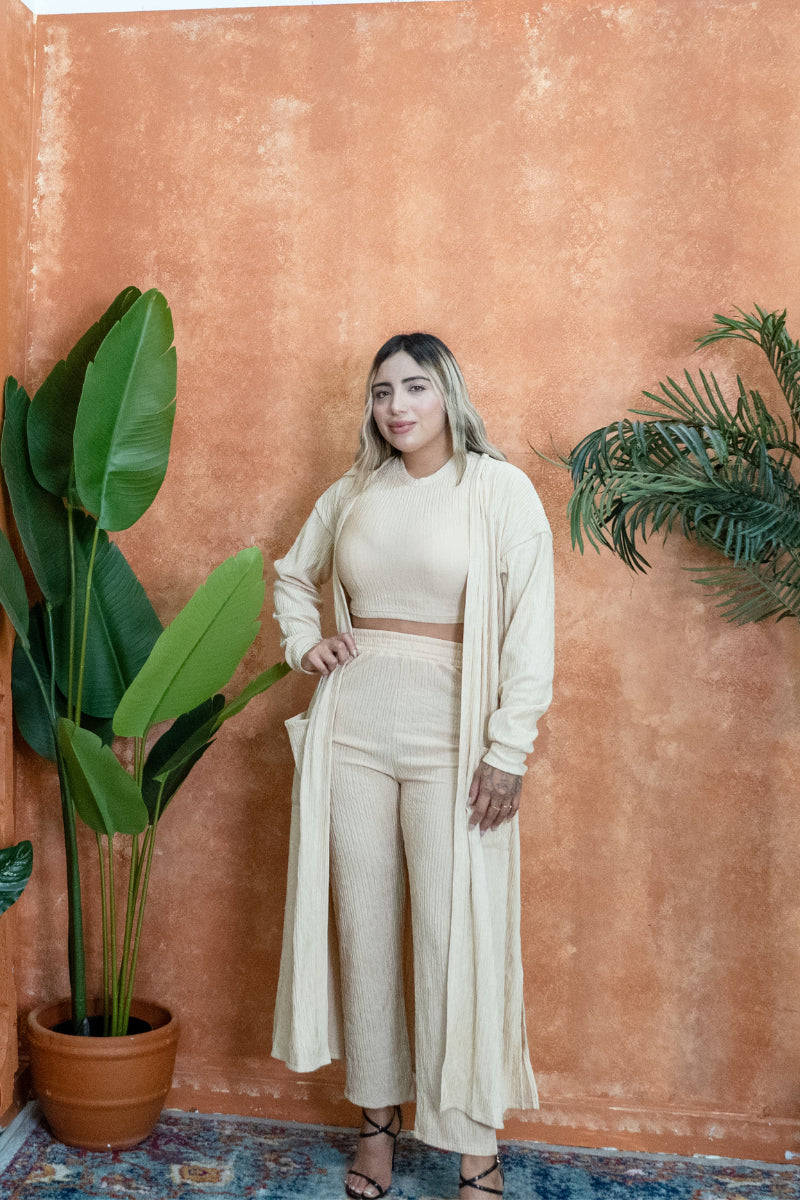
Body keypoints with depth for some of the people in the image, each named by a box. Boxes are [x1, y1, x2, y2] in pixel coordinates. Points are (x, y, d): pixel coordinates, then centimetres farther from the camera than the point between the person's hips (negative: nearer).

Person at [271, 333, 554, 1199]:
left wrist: (508, 750, -13)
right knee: (363, 927, 11)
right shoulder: (351, 494, 10)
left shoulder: (499, 489, -4)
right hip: (352, 729, 4)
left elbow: (530, 625, -9)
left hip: (450, 739, -4)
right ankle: (378, 1119, 30)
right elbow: (292, 576, 26)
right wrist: (305, 645, 8)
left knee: (456, 937, 0)